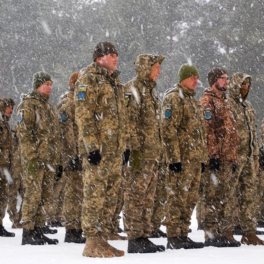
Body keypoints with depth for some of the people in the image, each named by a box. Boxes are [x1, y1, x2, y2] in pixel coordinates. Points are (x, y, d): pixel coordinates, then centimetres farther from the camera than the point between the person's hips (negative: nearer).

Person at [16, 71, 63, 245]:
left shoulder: (50, 108, 21)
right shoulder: (28, 105, -4)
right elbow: (24, 133, -12)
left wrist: (59, 162, 19)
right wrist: (32, 157, -20)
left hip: (50, 160, 8)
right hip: (34, 160, -8)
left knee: (46, 197, 7)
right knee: (33, 195, -9)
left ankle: (38, 231, 13)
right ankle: (28, 233, -6)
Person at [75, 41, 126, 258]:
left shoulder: (114, 80, 20)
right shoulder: (89, 78, -7)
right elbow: (84, 114, -15)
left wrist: (123, 144, 22)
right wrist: (91, 146, -20)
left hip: (115, 148, 9)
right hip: (98, 148, -8)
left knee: (111, 193, 12)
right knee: (95, 193, -7)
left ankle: (105, 231, 21)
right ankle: (93, 241, -6)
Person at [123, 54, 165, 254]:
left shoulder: (150, 90, 21)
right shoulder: (132, 90, -9)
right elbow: (130, 123, -17)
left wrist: (158, 151, 22)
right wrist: (135, 150, -22)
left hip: (153, 154, 9)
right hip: (140, 155, -9)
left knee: (148, 198, 11)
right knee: (135, 196, -7)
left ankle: (144, 237, 16)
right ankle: (134, 240, -5)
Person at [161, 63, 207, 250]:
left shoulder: (192, 100, 22)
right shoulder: (174, 98, -7)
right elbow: (169, 129, -16)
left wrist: (203, 157, 21)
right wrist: (174, 157, -21)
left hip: (195, 158, 9)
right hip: (182, 158, -9)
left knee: (190, 198, 10)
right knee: (177, 197, -7)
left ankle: (183, 235, 15)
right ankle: (173, 237, -4)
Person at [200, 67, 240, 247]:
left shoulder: (225, 103, 23)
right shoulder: (207, 101, -5)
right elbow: (207, 130, -14)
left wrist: (234, 158, 19)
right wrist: (213, 155, -21)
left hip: (228, 160, 9)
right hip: (215, 159, -9)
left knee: (225, 199, 10)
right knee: (212, 197, -7)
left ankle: (224, 233, 14)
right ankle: (211, 235, -6)